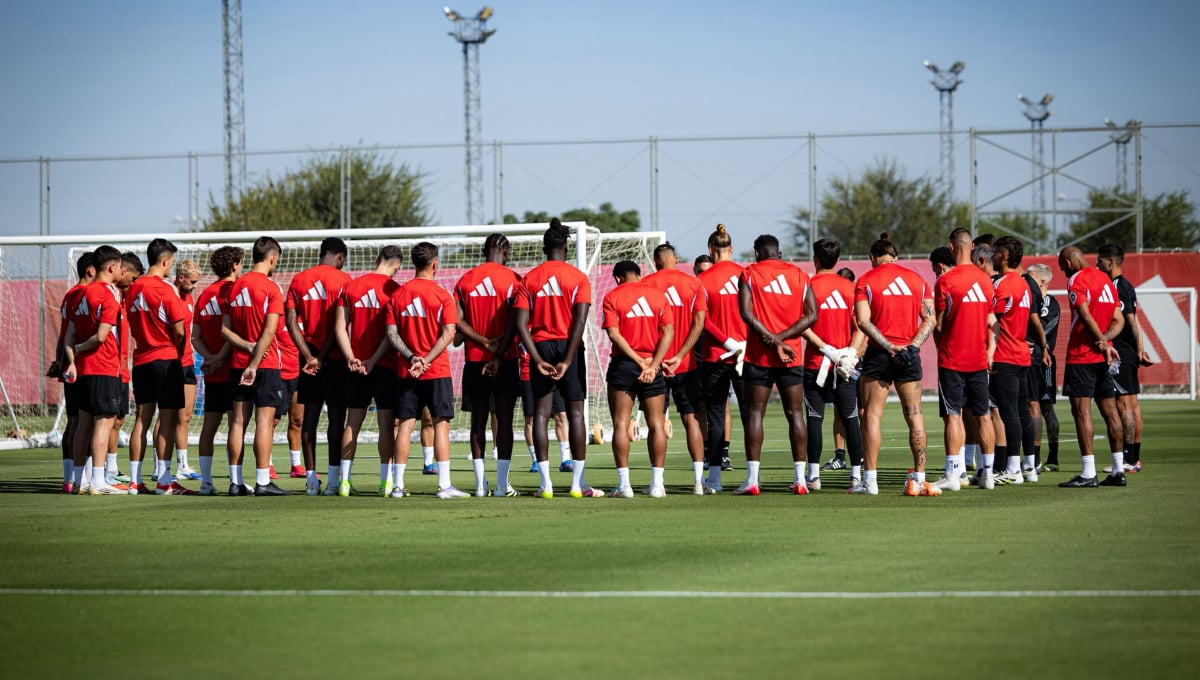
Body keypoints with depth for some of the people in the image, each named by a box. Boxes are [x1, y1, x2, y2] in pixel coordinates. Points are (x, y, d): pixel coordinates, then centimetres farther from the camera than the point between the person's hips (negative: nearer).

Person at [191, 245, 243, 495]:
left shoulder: (204, 295, 13)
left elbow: (196, 337, 9)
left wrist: (209, 356, -3)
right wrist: (220, 359, -11)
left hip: (211, 372, 7)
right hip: (231, 370, -7)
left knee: (209, 425, 8)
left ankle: (205, 481, 8)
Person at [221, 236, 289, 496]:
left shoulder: (235, 286, 9)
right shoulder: (271, 288, -9)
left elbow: (224, 328, 5)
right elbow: (269, 331, -17)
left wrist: (247, 346, -5)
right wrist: (254, 364, -16)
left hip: (238, 364, 6)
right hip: (266, 364, -6)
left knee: (238, 420, 7)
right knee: (264, 421, -5)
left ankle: (236, 482, 8)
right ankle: (262, 482, -8)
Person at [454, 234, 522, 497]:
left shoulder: (465, 280, 6)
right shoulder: (513, 279, -4)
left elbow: (458, 320, -4)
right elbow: (513, 323, -13)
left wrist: (484, 342, -8)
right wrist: (499, 354, -12)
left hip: (474, 360, 3)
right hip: (506, 360, -3)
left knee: (478, 421, 7)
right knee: (504, 420, 0)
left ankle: (480, 483, 4)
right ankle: (502, 483, -4)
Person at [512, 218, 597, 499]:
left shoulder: (529, 279, 4)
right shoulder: (578, 278, -2)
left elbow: (520, 323, -5)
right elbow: (580, 321, -12)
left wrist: (537, 359, -7)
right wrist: (567, 360, -13)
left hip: (541, 347, 2)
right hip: (569, 348, -2)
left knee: (540, 412, 4)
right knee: (575, 412, 3)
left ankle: (545, 483, -1)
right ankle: (578, 483, 0)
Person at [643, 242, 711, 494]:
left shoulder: (646, 284, -1)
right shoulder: (693, 284, 4)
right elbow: (699, 323, -4)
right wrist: (679, 356, -8)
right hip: (686, 365, 1)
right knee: (691, 419, 4)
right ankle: (698, 481, -1)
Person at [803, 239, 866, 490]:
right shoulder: (850, 287, 5)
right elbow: (861, 326, -1)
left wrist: (826, 349, -11)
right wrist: (851, 352, -7)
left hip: (815, 363, -2)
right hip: (845, 365, 2)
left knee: (815, 418, 2)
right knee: (850, 419, 4)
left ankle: (814, 475, 0)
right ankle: (856, 475, 1)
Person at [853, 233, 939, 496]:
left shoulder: (866, 281, 0)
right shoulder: (917, 280, 11)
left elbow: (863, 321, -11)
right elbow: (930, 319, 4)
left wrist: (888, 346, -13)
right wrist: (912, 345, -5)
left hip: (878, 355, -3)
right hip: (910, 356, 3)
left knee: (872, 416, 1)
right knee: (914, 416, 7)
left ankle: (870, 480, -2)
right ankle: (918, 479, 6)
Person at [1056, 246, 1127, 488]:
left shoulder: (1076, 280, -8)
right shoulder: (1106, 279, 16)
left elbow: (1086, 316, -18)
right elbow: (1119, 320, 11)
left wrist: (1103, 343, -13)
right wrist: (1105, 340, -5)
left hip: (1081, 356, -8)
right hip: (1103, 358, 8)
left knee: (1081, 410, -7)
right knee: (1110, 411, 8)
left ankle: (1088, 473, -12)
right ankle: (1118, 470, 9)